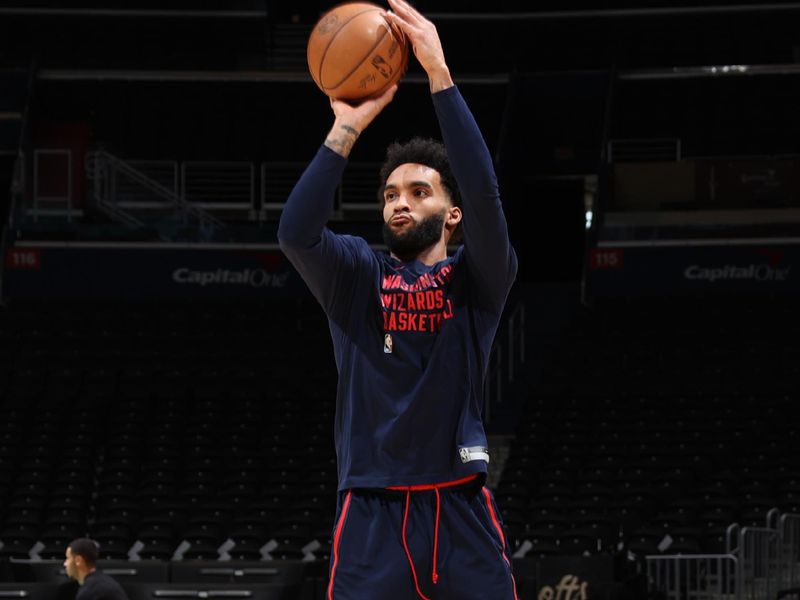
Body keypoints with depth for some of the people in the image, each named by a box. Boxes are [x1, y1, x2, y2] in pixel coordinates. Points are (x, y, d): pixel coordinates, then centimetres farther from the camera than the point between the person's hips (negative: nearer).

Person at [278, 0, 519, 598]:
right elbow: (296, 233, -9)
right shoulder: (357, 277, 11)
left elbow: (484, 195, -11)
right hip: (372, 509, 1)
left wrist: (439, 74, -16)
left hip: (460, 507, -1)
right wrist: (347, 128, -14)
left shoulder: (478, 280, 7)